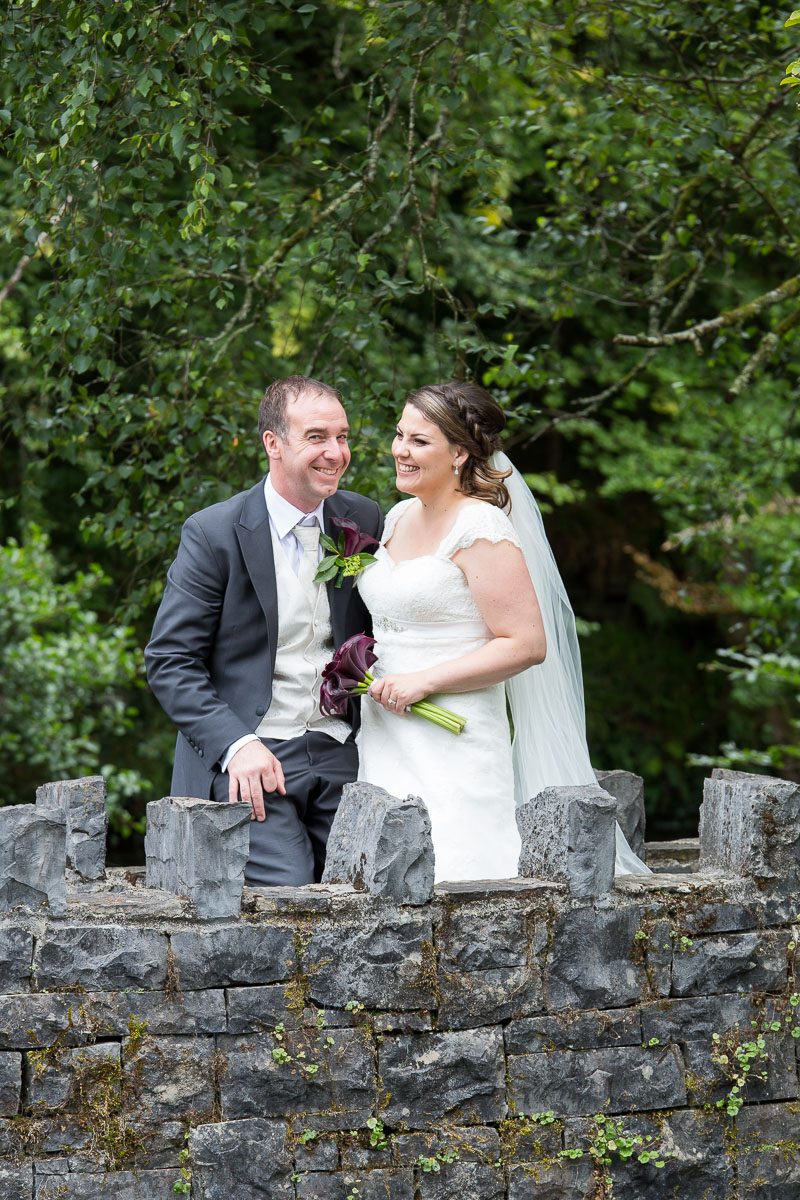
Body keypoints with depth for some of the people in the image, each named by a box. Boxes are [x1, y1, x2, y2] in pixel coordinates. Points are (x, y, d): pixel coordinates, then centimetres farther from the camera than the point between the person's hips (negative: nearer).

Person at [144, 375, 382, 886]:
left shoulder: (364, 520, 7)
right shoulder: (213, 533, -6)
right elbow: (169, 661, -7)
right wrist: (236, 745, -19)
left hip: (341, 759, 5)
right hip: (246, 764, -4)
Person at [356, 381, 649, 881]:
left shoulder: (481, 529, -11)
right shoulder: (399, 518, 13)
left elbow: (527, 644, -16)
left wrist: (424, 681, -17)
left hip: (452, 750, -7)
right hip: (384, 741, 7)